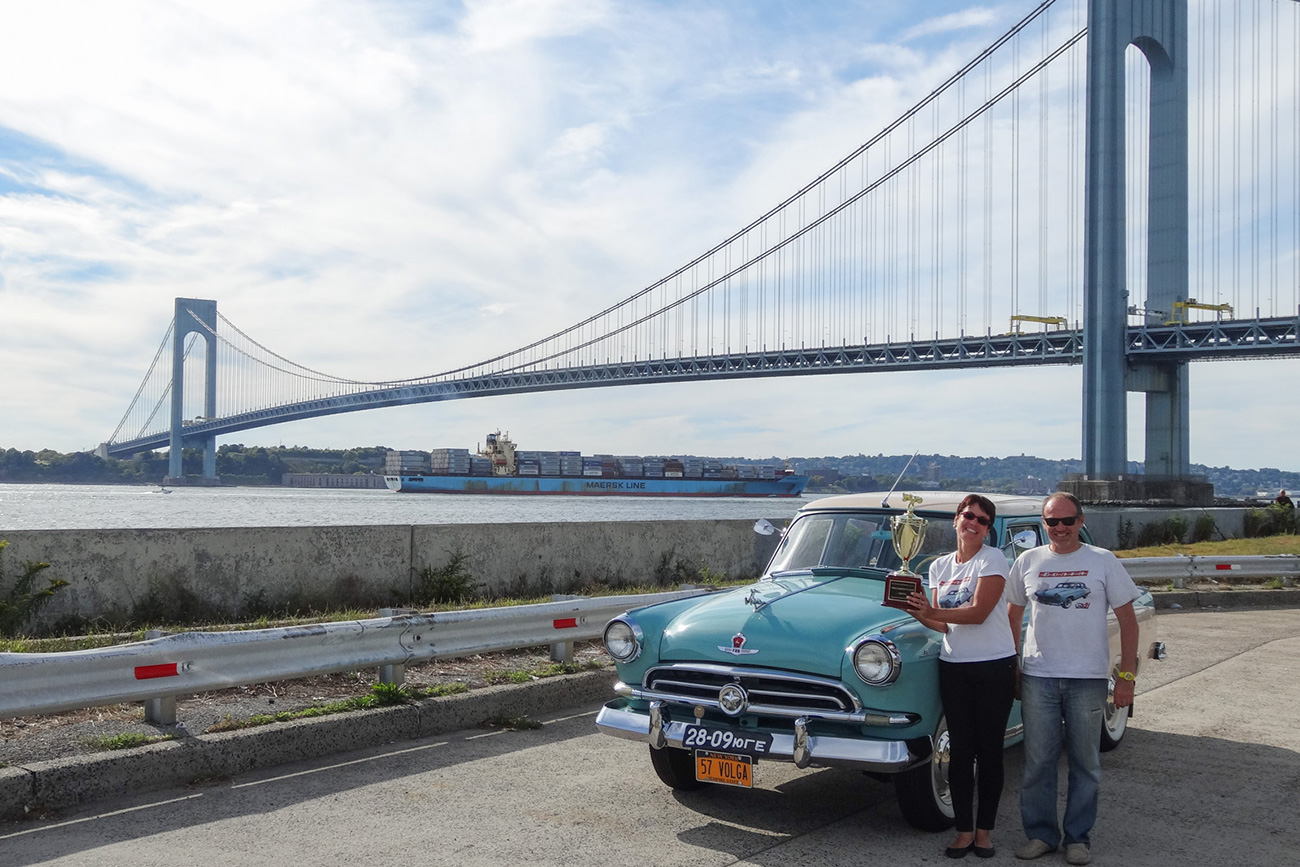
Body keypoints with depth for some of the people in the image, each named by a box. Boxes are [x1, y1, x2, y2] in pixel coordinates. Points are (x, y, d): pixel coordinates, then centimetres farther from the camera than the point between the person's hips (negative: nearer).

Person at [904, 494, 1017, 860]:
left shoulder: (993, 559, -6)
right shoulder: (940, 566, 9)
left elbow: (978, 613, -17)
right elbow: (943, 624, 9)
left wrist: (932, 611, -23)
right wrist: (921, 613, -10)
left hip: (995, 666, -4)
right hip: (953, 666, 4)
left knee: (989, 751, 4)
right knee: (959, 750, 5)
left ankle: (984, 830, 14)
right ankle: (964, 829, 14)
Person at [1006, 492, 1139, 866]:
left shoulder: (1103, 561, 1)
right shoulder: (1027, 562, 6)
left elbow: (1127, 620, 2)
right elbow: (1012, 617, 14)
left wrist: (1126, 676, -4)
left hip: (1088, 679, -1)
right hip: (1037, 676, 1)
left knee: (1085, 762, 6)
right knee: (1038, 760, 4)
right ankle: (1041, 833, 16)